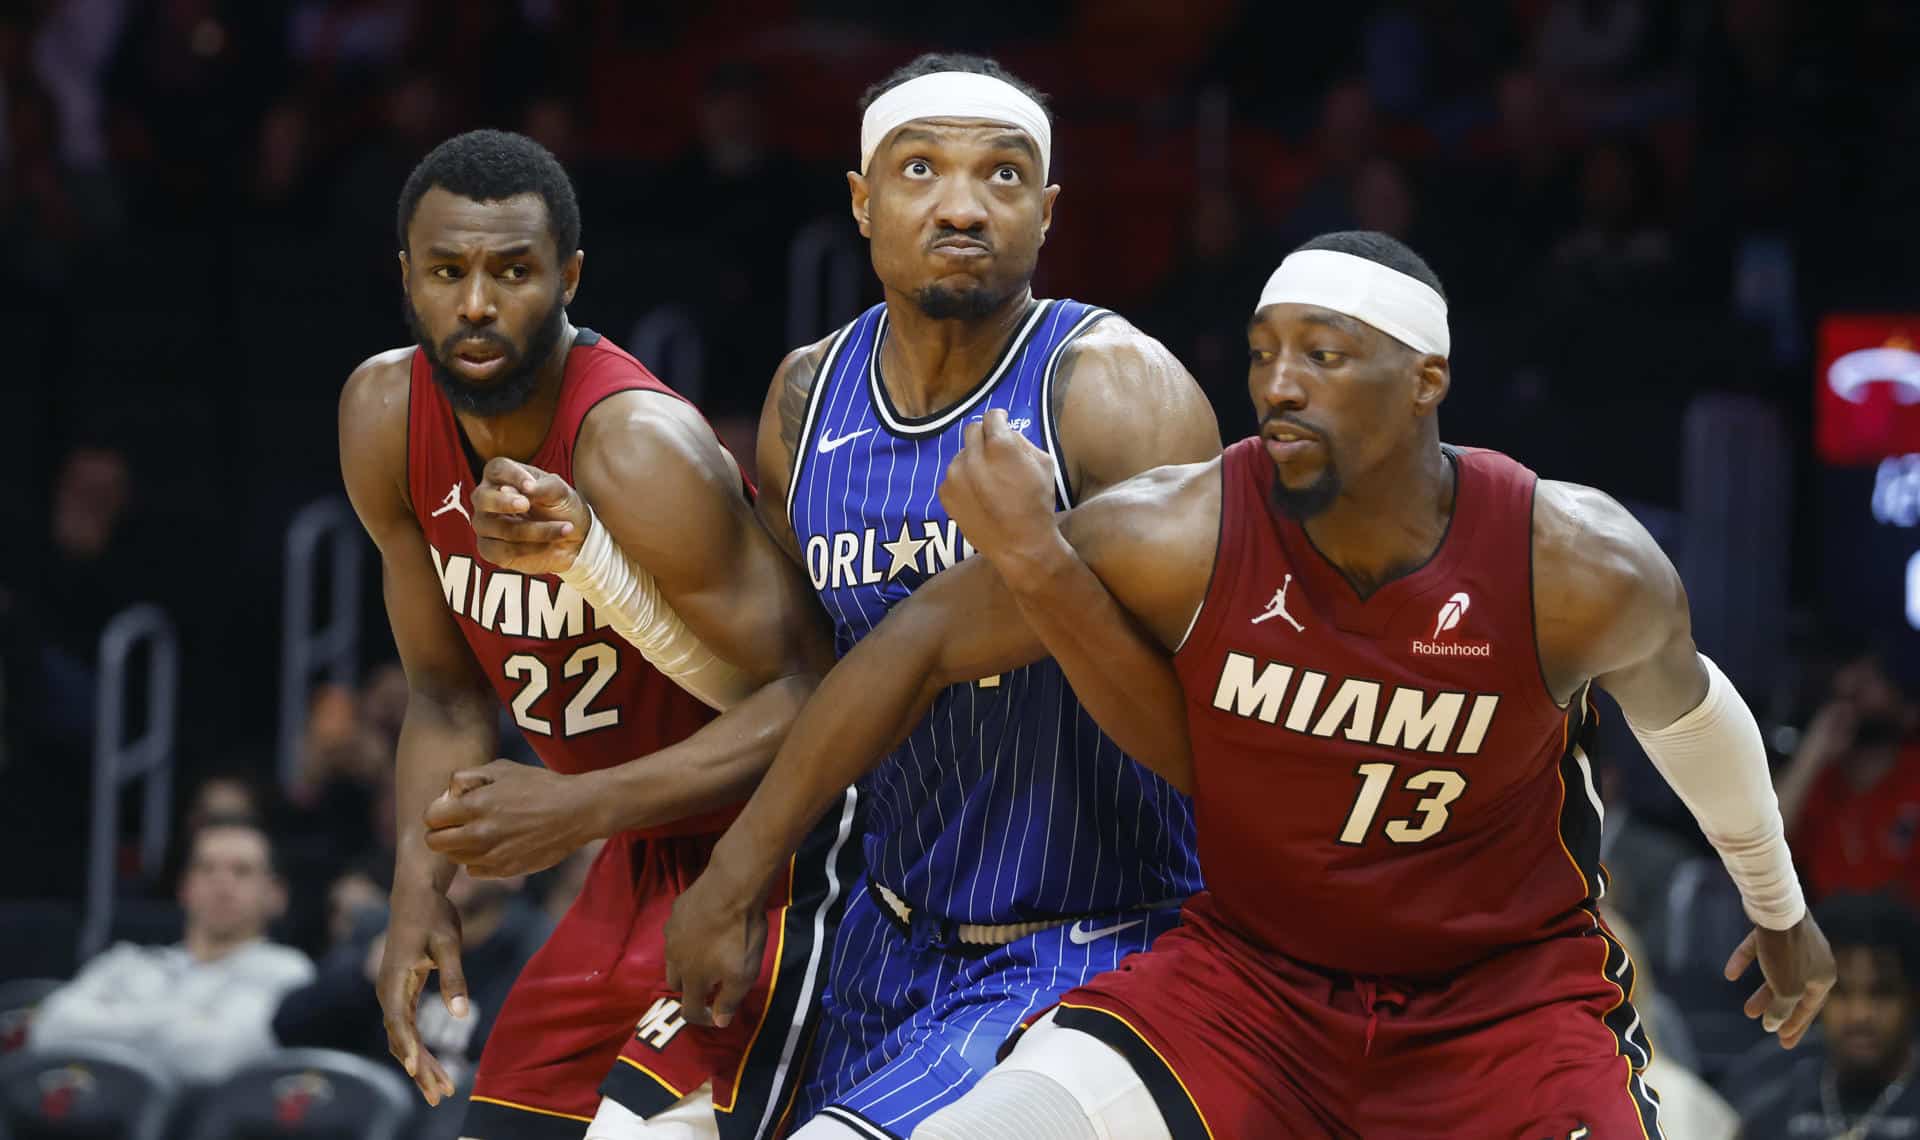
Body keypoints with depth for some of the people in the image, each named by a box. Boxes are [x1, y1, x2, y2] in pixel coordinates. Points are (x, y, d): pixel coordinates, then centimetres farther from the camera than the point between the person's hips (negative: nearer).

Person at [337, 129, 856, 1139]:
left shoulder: (639, 451, -27)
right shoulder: (384, 419, -4)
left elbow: (803, 698, -25)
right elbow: (444, 697, 7)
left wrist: (581, 808, -33)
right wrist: (418, 887, -8)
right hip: (636, 864, 8)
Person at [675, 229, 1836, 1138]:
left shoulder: (1579, 569, -17)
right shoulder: (1183, 536, -19)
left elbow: (1680, 699, 6)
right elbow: (924, 642, -9)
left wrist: (1780, 906, 24)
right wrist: (737, 871, -8)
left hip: (1508, 990, 0)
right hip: (1248, 975, 1)